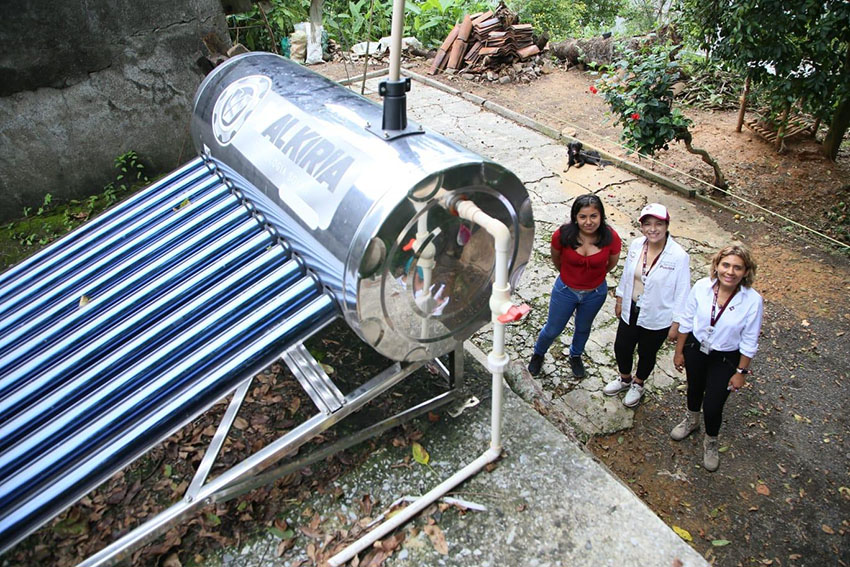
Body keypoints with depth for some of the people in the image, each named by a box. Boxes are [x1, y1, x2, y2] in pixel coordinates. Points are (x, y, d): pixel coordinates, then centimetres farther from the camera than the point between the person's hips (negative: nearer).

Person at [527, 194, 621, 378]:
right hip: (565, 290, -1)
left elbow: (612, 263, -3)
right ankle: (538, 354, 50)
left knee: (583, 328, 28)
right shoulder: (563, 235, -27)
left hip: (595, 294, 1)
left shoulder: (611, 238, -25)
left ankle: (575, 356, 58)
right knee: (553, 329, 19)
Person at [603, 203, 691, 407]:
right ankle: (624, 379, 51)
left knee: (647, 354, 20)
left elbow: (682, 292, -16)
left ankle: (638, 384, 50)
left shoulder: (679, 256, -24)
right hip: (631, 311, 4)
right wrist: (620, 300, 13)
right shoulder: (636, 245, -11)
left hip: (657, 319, -4)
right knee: (621, 347, 20)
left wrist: (676, 324, -11)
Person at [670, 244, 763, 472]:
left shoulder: (752, 301, -25)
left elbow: (749, 342, -13)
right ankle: (692, 420, 60)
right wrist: (679, 351, 3)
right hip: (696, 348, 2)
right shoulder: (701, 287, -20)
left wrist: (740, 372, -7)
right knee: (694, 388, 27)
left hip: (725, 359, -2)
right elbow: (686, 322, -5)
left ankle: (710, 442, 38)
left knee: (712, 406, 4)